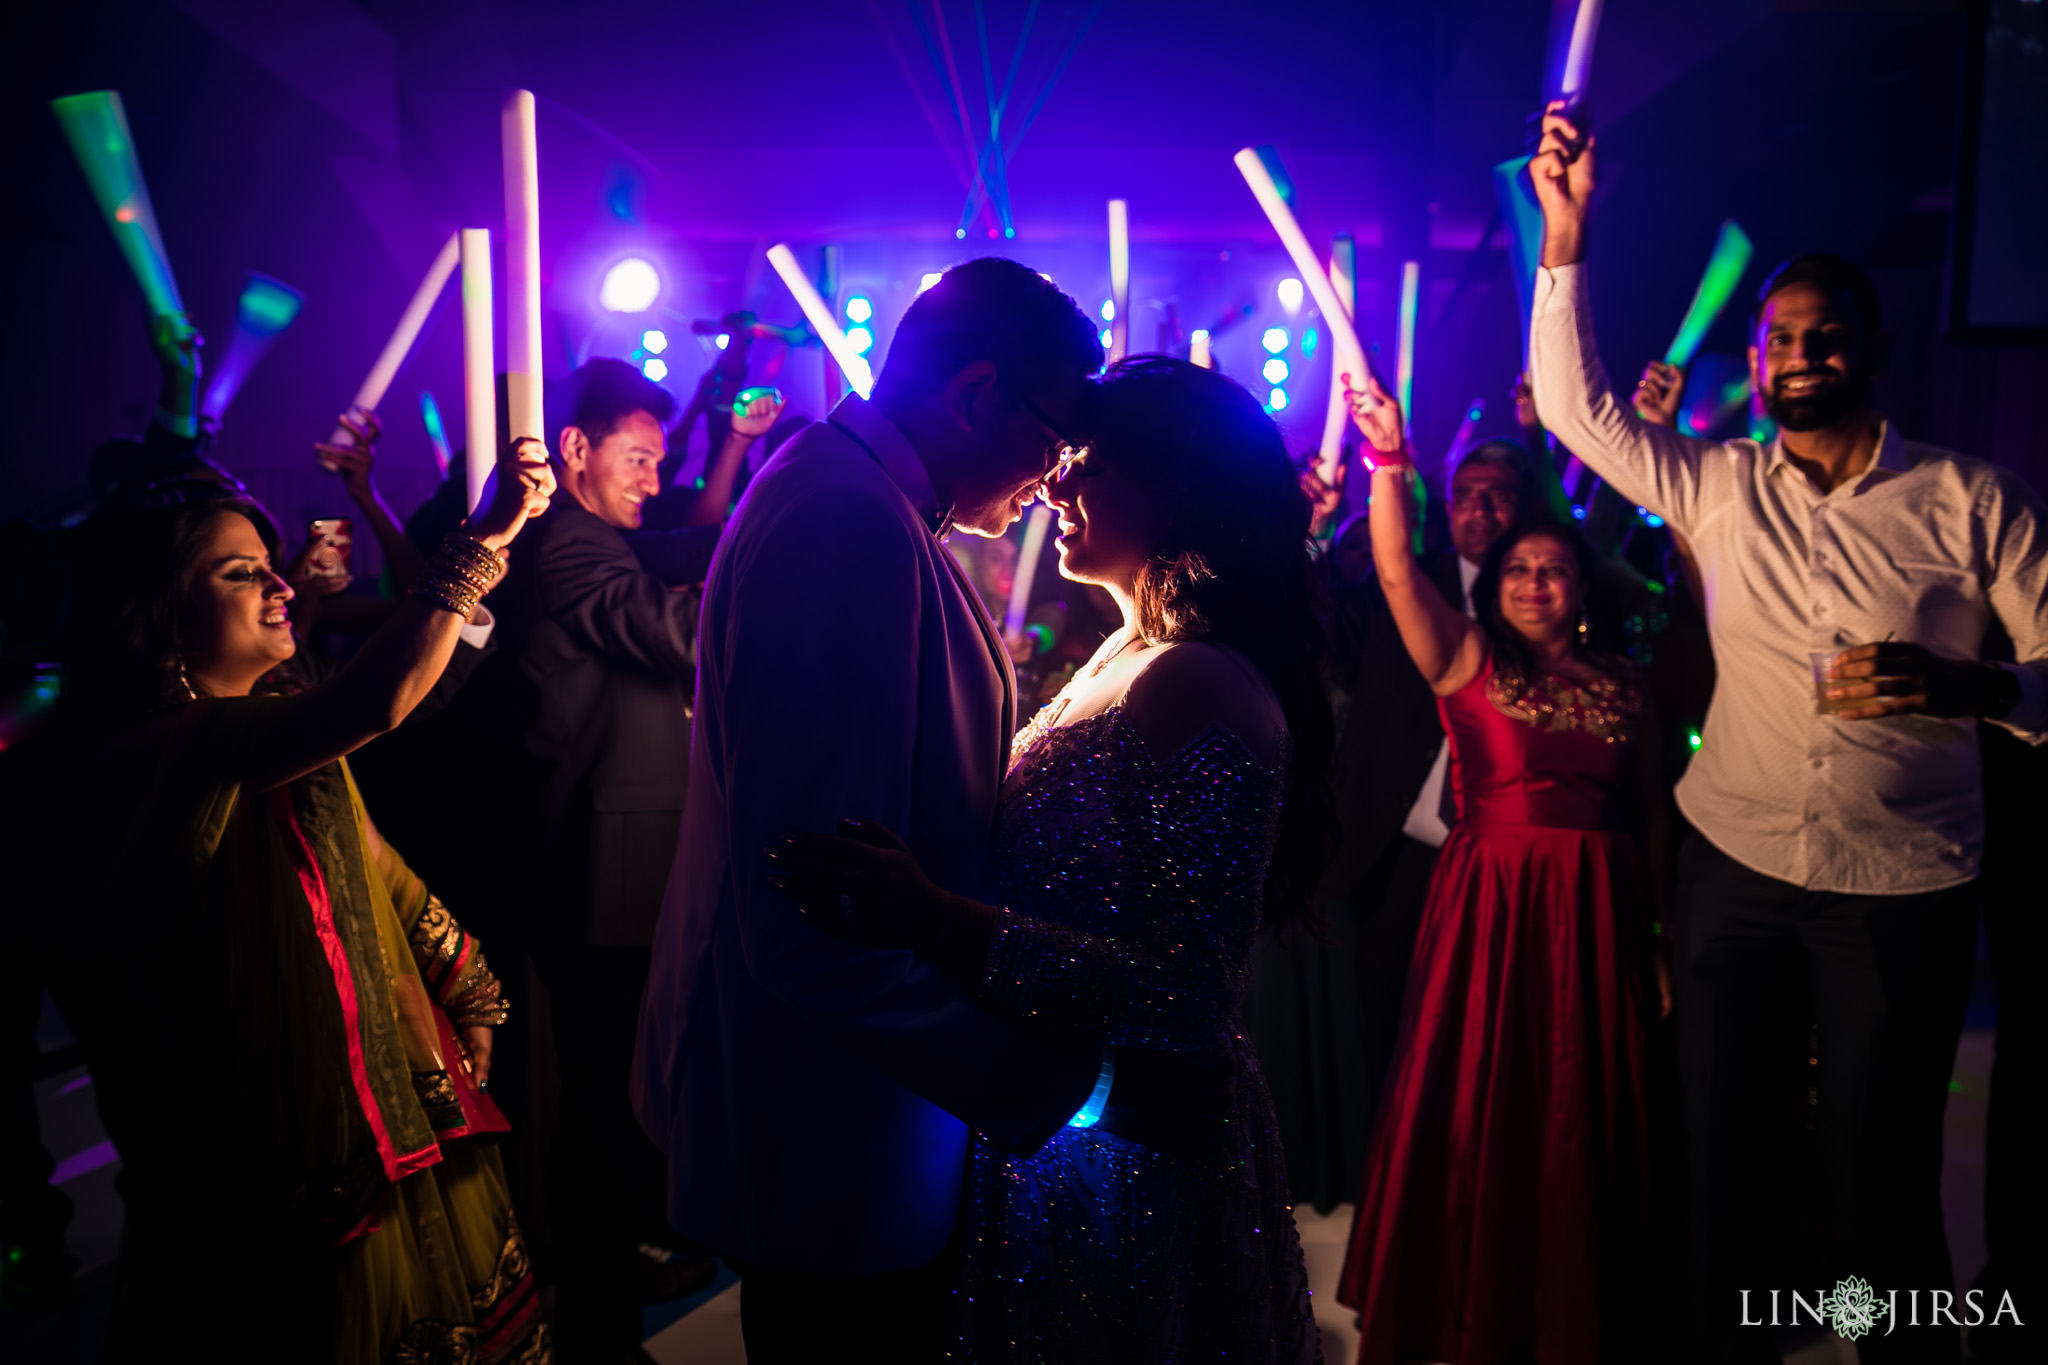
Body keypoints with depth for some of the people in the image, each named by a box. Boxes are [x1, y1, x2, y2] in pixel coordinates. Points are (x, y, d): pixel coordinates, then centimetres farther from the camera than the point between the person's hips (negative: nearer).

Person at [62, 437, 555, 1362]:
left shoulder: (281, 731, 8)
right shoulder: (151, 757, -22)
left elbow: (373, 867, 15)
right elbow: (374, 704, -39)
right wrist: (484, 539, -36)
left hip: (392, 1105, 8)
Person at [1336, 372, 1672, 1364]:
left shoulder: (1621, 685, 10)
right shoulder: (1467, 659, 2)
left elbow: (1653, 815, 10)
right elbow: (1396, 568, -12)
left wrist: (1664, 937, 6)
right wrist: (1389, 460, -23)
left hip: (1597, 910, 3)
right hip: (1488, 900, -2)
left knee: (1581, 1117, 11)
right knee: (1475, 1108, 5)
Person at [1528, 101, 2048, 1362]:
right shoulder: (1718, 485, 2)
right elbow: (1573, 401, -2)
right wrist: (1566, 228, -9)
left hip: (1903, 888, -2)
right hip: (1735, 866, 2)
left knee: (1880, 1169, 9)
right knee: (1726, 1151, 14)